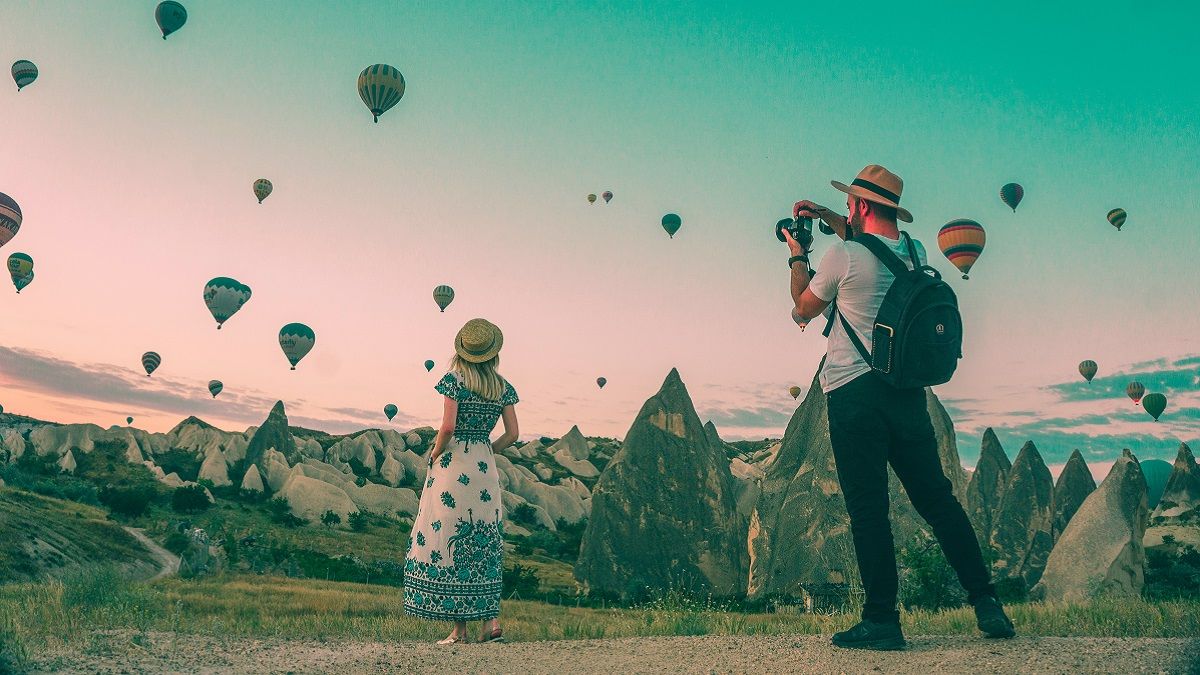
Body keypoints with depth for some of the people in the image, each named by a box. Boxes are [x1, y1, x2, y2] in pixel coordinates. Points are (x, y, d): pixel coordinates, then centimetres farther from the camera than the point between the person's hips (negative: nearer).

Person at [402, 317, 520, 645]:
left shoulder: (454, 379, -7)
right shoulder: (503, 386, 6)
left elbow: (448, 426, -17)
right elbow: (512, 434, 5)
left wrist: (434, 454, -1)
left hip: (452, 464, -4)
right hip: (485, 468, 4)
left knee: (449, 540, 2)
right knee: (483, 543, 13)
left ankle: (459, 628, 4)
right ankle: (492, 621, 9)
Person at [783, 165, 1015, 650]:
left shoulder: (843, 256, -11)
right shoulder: (915, 252, 8)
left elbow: (803, 310, 5)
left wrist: (798, 256, 19)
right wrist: (827, 218, 30)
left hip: (853, 392, -6)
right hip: (907, 389, 6)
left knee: (867, 508, -1)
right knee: (937, 499, 12)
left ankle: (882, 620, 3)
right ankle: (986, 602, 14)